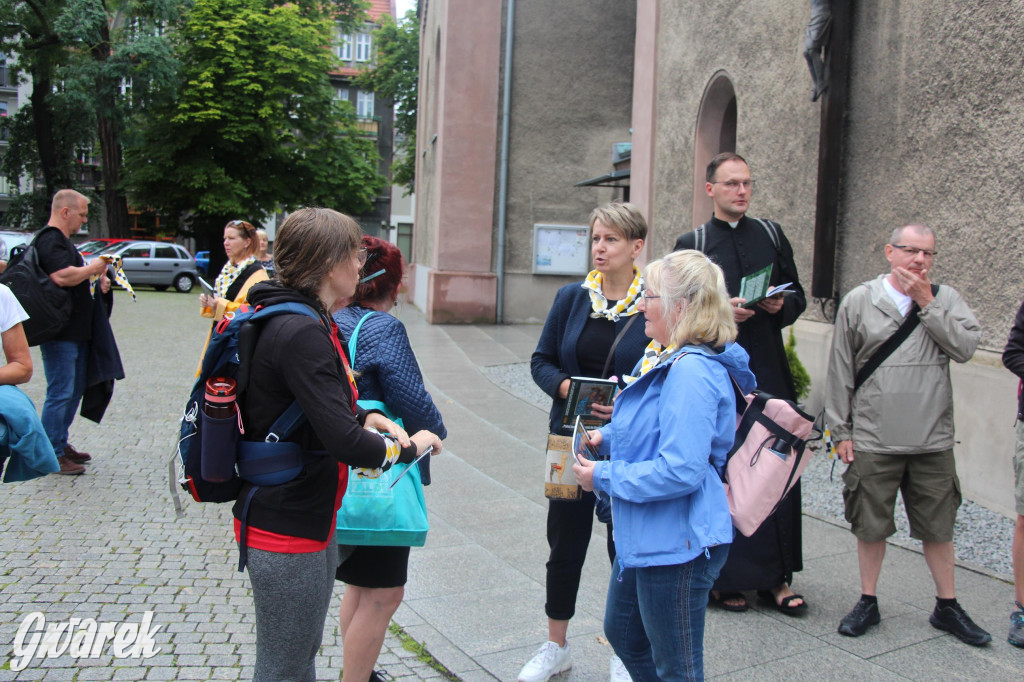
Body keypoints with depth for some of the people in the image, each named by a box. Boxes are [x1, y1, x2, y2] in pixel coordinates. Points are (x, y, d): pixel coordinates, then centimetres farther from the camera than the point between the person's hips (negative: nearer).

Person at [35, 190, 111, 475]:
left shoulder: (62, 240, 20)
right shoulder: (50, 240, -14)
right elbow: (62, 276, -29)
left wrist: (96, 282, 10)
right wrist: (94, 268, -14)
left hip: (75, 331, 11)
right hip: (59, 332, -11)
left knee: (74, 390, 16)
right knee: (60, 393, -6)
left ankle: (61, 444, 26)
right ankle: (51, 454, 2)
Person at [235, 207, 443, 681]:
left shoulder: (304, 322, 9)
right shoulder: (301, 332, -24)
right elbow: (343, 442, -28)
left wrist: (362, 417, 2)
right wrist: (407, 448, -11)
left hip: (311, 520, 10)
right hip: (286, 532, -10)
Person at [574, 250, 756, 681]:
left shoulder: (692, 371, -25)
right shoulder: (664, 358, 8)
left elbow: (680, 469, -31)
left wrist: (604, 477, -20)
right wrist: (608, 436, 7)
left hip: (677, 545, -11)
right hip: (647, 537, 11)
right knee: (623, 634, 27)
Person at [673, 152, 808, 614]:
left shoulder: (771, 235, 13)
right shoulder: (691, 244, 4)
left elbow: (798, 295, 15)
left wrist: (782, 305, -7)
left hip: (769, 372, 3)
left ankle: (775, 577, 14)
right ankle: (726, 579, 12)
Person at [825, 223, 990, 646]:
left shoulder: (945, 299, 4)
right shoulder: (859, 301, 0)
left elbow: (966, 347, -12)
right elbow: (840, 370, 2)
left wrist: (926, 303, -12)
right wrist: (841, 430, 0)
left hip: (933, 440, 1)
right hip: (873, 440, -1)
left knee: (937, 528, 12)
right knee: (870, 526, 10)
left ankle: (947, 607, 29)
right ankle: (868, 602, 27)